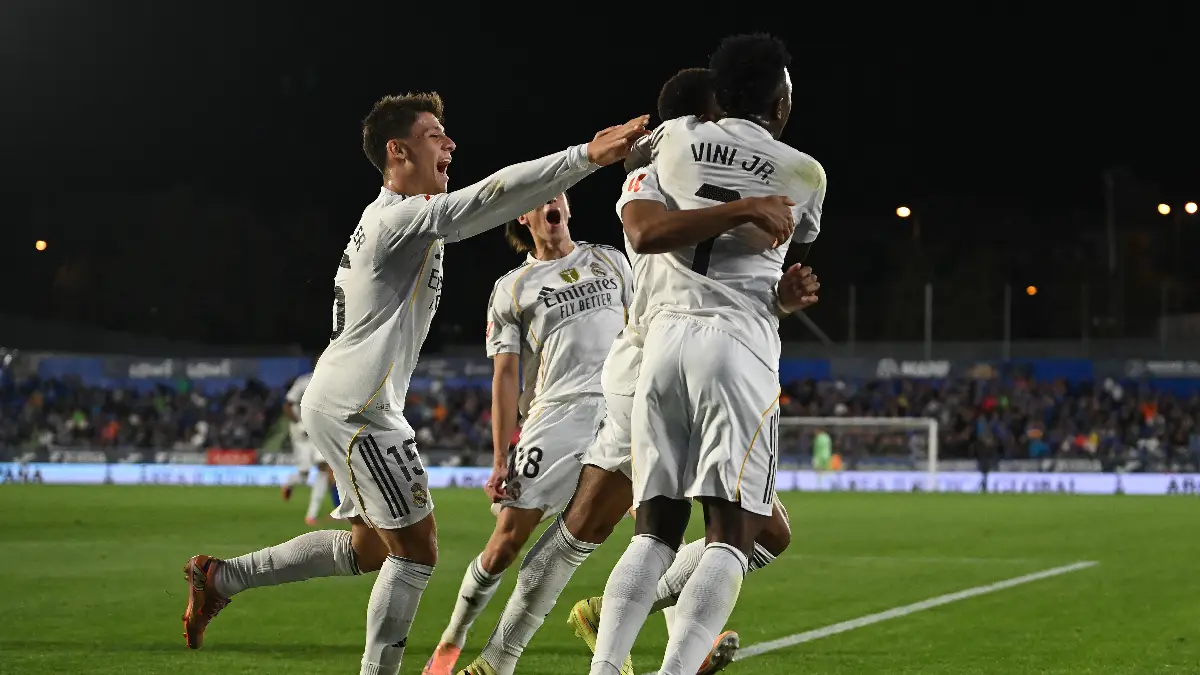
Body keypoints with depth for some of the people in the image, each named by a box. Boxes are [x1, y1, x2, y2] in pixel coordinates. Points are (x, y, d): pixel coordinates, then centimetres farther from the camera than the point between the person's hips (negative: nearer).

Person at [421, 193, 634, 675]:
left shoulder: (610, 262, 19)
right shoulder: (512, 288, 13)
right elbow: (505, 376, 8)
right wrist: (501, 460, 0)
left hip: (620, 408, 2)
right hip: (555, 415, -2)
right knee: (508, 540, -6)